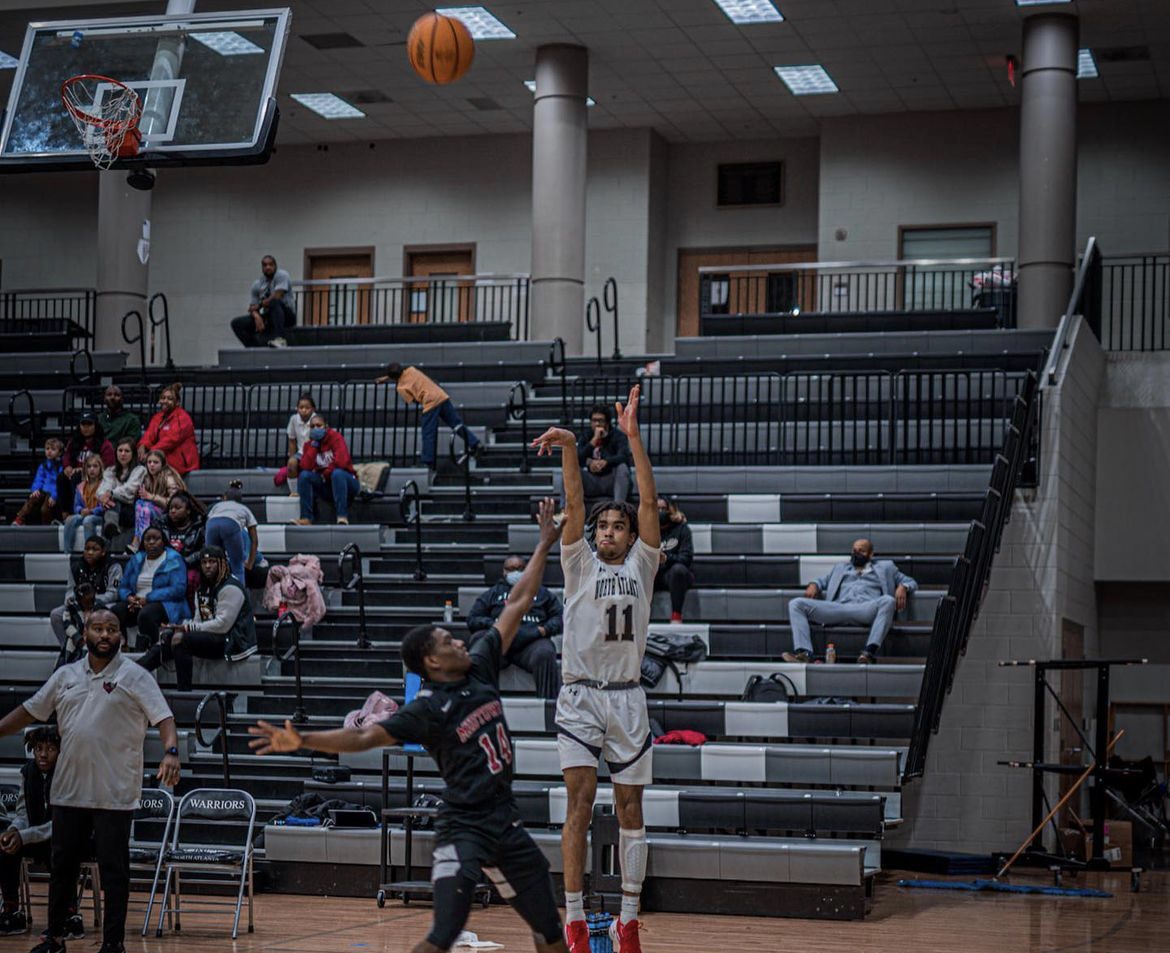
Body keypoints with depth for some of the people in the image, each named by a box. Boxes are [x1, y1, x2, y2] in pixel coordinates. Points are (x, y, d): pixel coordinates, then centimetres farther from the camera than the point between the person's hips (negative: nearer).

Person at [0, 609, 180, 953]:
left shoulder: (135, 677, -3)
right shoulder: (65, 676, 10)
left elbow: (163, 718, -11)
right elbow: (29, 711, 17)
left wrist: (171, 751, -28)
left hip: (114, 795, -4)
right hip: (68, 791, 4)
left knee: (114, 872, 0)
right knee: (62, 866, 12)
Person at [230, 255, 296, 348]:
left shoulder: (281, 275, -9)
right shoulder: (257, 284, 7)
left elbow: (277, 296, -21)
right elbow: (253, 307, 4)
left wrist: (259, 305, -8)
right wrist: (257, 317, -20)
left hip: (287, 315, -6)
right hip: (267, 318, 6)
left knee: (274, 301, -38)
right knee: (237, 323, -7)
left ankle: (279, 340, -48)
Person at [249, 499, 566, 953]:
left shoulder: (480, 668, 6)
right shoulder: (427, 710, -11)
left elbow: (516, 605, 11)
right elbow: (363, 736, -20)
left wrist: (544, 546, 14)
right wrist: (301, 741, -33)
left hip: (506, 820, 7)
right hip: (463, 826, -7)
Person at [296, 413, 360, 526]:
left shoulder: (336, 438, -11)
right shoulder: (309, 444, 3)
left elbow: (342, 462, -26)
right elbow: (305, 467, -13)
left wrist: (325, 473, -10)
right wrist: (314, 445, -15)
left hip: (346, 483, -4)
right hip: (325, 483, 4)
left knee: (337, 473, -36)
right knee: (304, 475, -19)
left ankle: (342, 517, -44)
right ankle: (306, 518, -28)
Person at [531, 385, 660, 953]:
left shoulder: (641, 565, 10)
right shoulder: (579, 564, 8)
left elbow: (649, 501, 1)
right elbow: (574, 502, -4)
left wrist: (633, 436, -7)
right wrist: (569, 447, -17)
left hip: (627, 698, 2)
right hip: (580, 697, -2)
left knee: (630, 805, 3)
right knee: (580, 801, -8)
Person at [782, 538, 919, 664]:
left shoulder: (884, 568, 30)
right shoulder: (840, 568, 38)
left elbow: (910, 582, 26)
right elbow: (822, 581, 36)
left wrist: (902, 587, 1)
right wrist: (813, 586, 10)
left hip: (866, 611, -2)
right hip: (838, 609, 2)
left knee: (888, 600, -37)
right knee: (796, 604, -18)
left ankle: (869, 652, -47)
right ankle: (804, 652, -37)